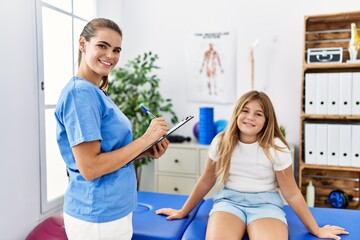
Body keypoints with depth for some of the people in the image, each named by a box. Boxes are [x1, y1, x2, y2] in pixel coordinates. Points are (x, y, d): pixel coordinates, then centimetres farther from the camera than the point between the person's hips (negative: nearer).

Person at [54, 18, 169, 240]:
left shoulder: (97, 92, 7)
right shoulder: (80, 92, -19)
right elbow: (90, 168, -24)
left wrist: (147, 152, -3)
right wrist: (146, 139, -19)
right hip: (98, 216, -8)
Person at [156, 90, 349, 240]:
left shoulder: (276, 148, -8)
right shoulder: (221, 142, -2)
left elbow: (291, 194, 0)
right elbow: (206, 182, 8)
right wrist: (183, 212, 13)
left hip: (265, 203, 0)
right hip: (229, 200, 1)